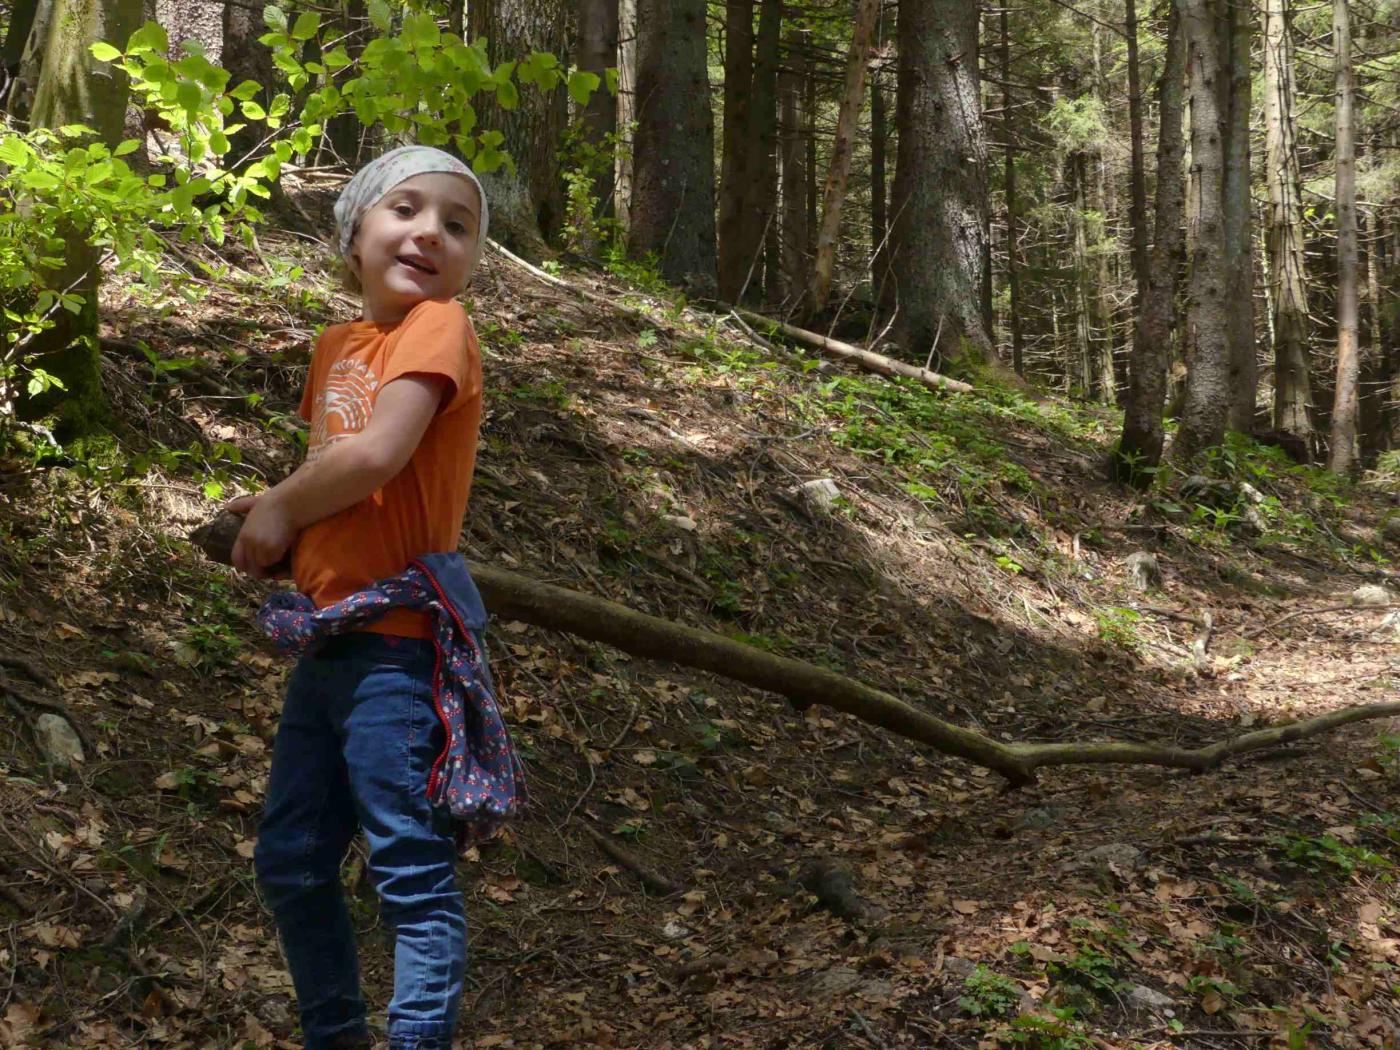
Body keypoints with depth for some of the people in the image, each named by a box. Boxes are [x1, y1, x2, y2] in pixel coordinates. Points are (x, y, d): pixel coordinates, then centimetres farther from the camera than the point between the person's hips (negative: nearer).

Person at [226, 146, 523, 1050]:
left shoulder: (439, 326, -10)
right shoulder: (337, 345, 13)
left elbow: (377, 454, -23)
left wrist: (280, 508, -7)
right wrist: (284, 522, 1)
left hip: (398, 644, -9)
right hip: (327, 643, 9)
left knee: (413, 877, -2)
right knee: (289, 865, 18)